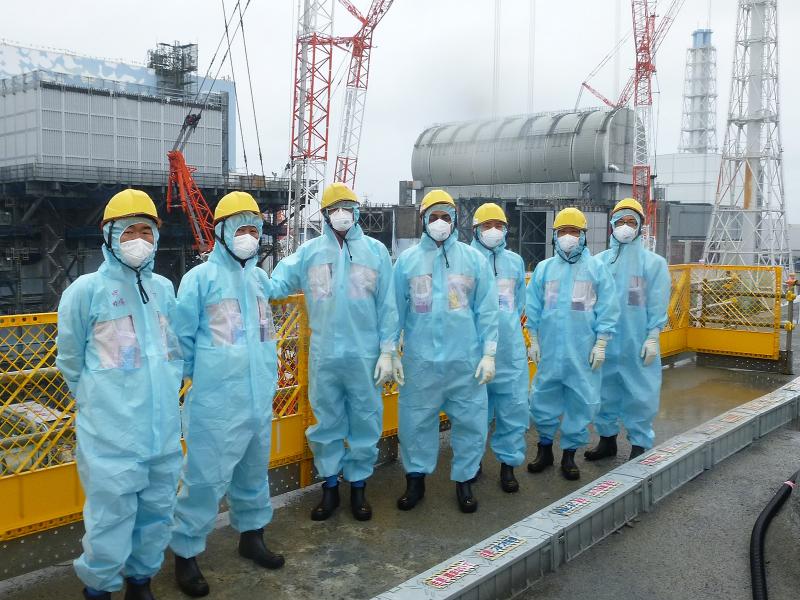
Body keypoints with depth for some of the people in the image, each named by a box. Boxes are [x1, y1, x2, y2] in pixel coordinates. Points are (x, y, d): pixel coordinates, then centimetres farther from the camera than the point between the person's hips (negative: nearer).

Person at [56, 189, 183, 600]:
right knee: (111, 517, 2)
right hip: (111, 433, -5)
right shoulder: (86, 289, -7)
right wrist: (99, 402, 9)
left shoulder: (164, 288, 8)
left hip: (165, 428, 5)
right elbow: (70, 360, 3)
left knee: (158, 510, 15)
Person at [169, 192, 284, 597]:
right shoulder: (200, 278, -8)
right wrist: (198, 377, 3)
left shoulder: (260, 277, 11)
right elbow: (182, 339, -4)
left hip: (259, 398, 6)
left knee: (253, 470, 19)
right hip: (215, 402, -6)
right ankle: (185, 553, 14)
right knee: (206, 476, -2)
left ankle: (252, 535, 36)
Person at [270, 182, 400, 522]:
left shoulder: (376, 251, 1)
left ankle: (358, 485, 27)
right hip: (324, 355, 1)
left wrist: (388, 350, -1)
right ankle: (330, 486, 28)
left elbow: (387, 305, 1)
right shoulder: (309, 251, 2)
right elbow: (275, 283, -3)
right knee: (326, 423, 12)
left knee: (365, 422, 9)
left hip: (365, 356, 0)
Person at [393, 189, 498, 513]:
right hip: (420, 359, 0)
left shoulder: (475, 259, 3)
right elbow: (396, 309, 5)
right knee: (415, 420, 7)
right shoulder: (407, 259, 3)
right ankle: (416, 478, 26)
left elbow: (486, 310, 2)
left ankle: (464, 480, 25)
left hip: (465, 359, 0)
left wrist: (488, 353, -2)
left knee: (471, 421, 6)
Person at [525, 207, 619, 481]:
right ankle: (545, 448, 26)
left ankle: (569, 453, 21)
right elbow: (533, 308, 7)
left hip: (583, 352, -1)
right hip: (549, 350, 1)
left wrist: (601, 344, -4)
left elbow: (607, 309, -1)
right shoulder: (544, 268, 5)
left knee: (581, 402, 5)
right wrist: (534, 341, 5)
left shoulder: (597, 268, 0)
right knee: (543, 398, 8)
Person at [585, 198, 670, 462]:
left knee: (640, 394, 3)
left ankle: (640, 445, 16)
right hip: (605, 343, 2)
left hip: (638, 344, -2)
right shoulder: (599, 261, 4)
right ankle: (607, 439, 28)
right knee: (604, 392, 12)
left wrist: (652, 338, -8)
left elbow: (657, 304, -3)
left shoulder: (654, 262, 1)